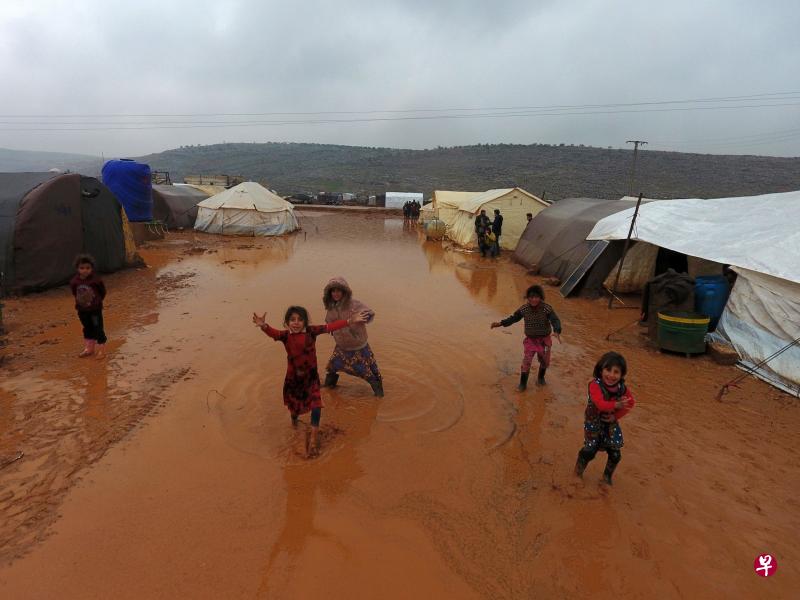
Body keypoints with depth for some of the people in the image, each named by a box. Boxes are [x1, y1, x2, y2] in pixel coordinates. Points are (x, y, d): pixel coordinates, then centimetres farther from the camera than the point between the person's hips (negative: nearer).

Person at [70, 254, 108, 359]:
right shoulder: (74, 281, -8)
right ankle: (88, 348, 29)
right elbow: (74, 292, 11)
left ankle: (101, 349, 12)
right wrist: (79, 300, 9)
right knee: (87, 329, 17)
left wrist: (98, 300, 2)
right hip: (82, 310, 4)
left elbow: (102, 291, -2)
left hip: (95, 309, -4)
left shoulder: (96, 280, -17)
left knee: (98, 329, 1)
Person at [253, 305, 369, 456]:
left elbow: (330, 327, -18)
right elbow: (272, 333, -33)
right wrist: (263, 326, -56)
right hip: (293, 376, 1)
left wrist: (349, 321, -26)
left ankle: (314, 434, -2)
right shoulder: (285, 335, -13)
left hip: (310, 375, -1)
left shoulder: (311, 331, -12)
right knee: (293, 403, 21)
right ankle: (294, 416, 57)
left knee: (316, 402, -13)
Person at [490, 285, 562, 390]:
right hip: (530, 339, 0)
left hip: (544, 340, 0)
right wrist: (500, 324, -11)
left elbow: (555, 321, -27)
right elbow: (514, 318, -1)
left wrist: (557, 332, -47)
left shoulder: (547, 308, -20)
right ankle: (523, 384, 8)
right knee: (526, 362, -9)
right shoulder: (524, 309, -13)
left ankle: (541, 378, 45)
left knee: (545, 361, 17)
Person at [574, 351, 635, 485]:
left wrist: (616, 415, -10)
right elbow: (600, 403, -40)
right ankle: (579, 467, 29)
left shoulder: (622, 388, -11)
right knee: (590, 450, -4)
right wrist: (616, 405, -57)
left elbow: (630, 403, 0)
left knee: (615, 454, 8)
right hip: (594, 422, -4)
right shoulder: (595, 385, -27)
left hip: (611, 423, 5)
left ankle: (607, 476, 36)